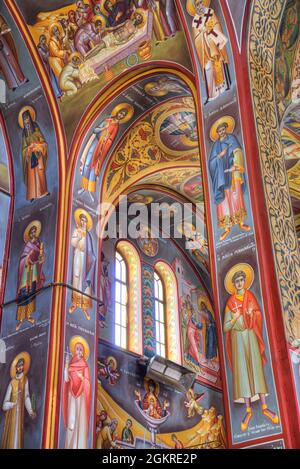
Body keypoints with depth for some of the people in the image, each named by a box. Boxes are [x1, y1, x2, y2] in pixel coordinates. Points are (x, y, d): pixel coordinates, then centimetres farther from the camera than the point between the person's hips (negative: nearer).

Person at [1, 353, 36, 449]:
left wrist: (30, 411, -8)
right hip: (11, 414, -2)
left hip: (20, 413, 2)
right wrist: (12, 404, -26)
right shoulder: (12, 382, -6)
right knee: (11, 435, -1)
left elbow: (27, 396, 1)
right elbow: (5, 404, -7)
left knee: (18, 436, 3)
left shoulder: (25, 379, 1)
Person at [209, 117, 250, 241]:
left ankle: (241, 223, 5)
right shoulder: (216, 145, 10)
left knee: (237, 198, -3)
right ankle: (227, 227, -4)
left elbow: (238, 153, -6)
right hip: (222, 175, 1)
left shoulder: (232, 139, 6)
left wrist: (236, 166, -23)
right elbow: (211, 162, 3)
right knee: (224, 200, -5)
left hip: (233, 173, -1)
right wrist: (220, 155, -14)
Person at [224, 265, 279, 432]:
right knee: (242, 371, -5)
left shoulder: (251, 296, 6)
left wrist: (252, 314, -16)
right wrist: (234, 318, -15)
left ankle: (264, 407, -2)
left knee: (256, 368, -3)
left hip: (251, 335, 1)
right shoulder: (230, 302, 2)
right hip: (237, 338, -1)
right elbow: (226, 327, 1)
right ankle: (248, 410, -4)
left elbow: (259, 316, 4)